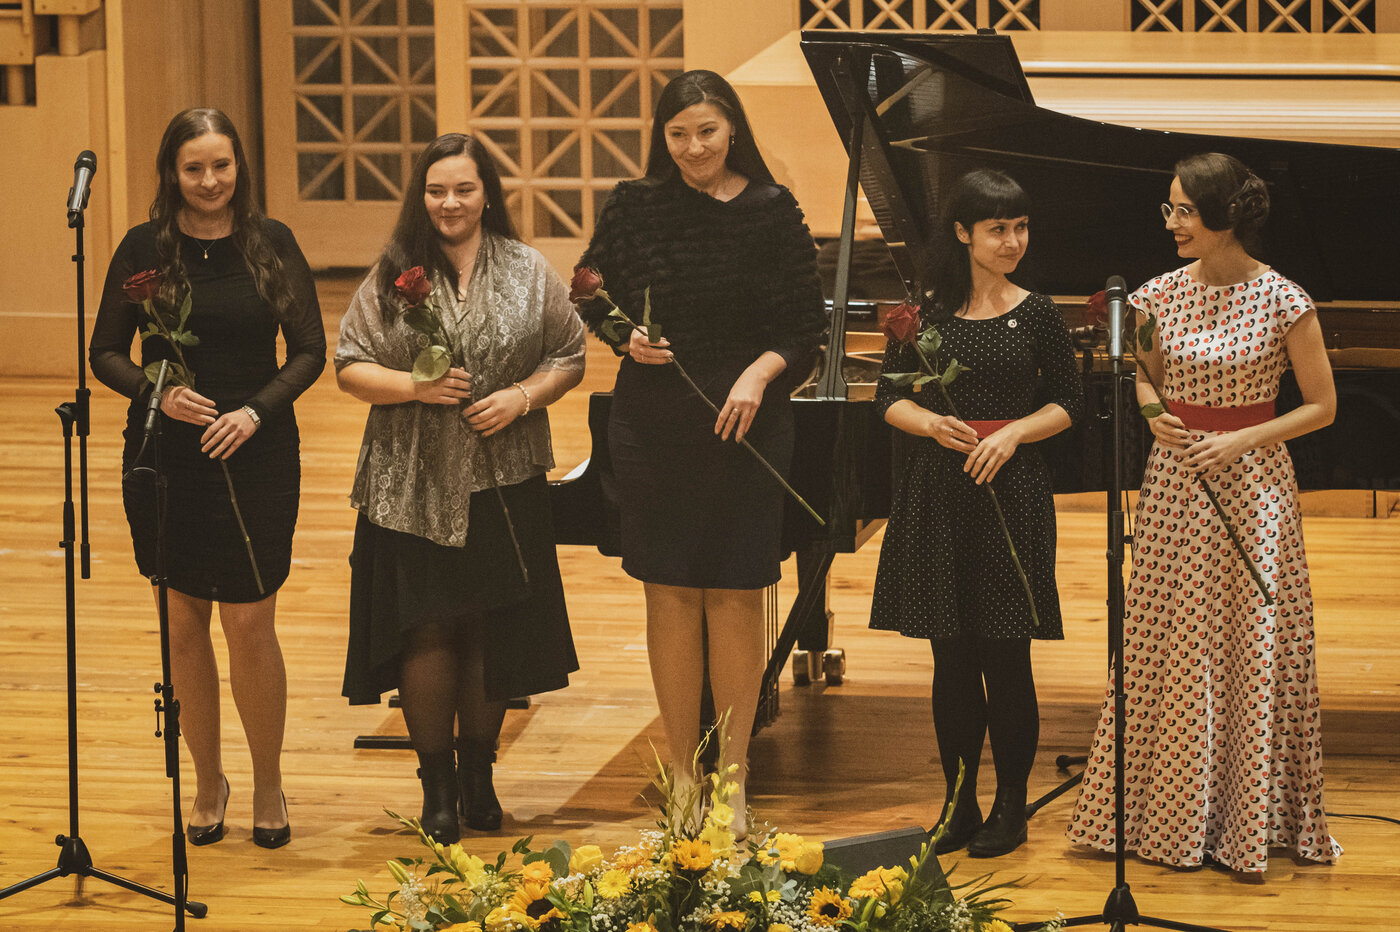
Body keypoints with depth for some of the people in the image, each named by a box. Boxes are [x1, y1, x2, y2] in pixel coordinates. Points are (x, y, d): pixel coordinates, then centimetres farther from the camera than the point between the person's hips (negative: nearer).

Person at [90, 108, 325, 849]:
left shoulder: (271, 244, 0)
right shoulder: (144, 248, -1)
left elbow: (309, 350, 1)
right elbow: (104, 352, 3)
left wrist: (256, 411, -14)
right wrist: (156, 393, -16)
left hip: (257, 455, -1)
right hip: (165, 455, 1)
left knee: (250, 623, -2)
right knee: (184, 624, 8)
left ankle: (268, 785, 17)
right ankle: (207, 783, 24)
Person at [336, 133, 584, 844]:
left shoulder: (529, 273, 5)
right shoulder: (392, 276, 3)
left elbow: (569, 357, 8)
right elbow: (349, 367, 3)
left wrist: (522, 396, -10)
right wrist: (415, 387, -13)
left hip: (503, 485, 1)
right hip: (412, 488, -1)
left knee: (490, 635, 6)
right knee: (426, 632, -3)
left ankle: (479, 772, 23)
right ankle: (436, 782, 11)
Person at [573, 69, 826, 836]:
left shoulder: (771, 212, -1)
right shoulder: (634, 208, 2)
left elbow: (806, 325, 0)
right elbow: (596, 305, 9)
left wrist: (760, 372, -15)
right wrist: (628, 341, -11)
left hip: (745, 426, -1)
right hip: (653, 428, 1)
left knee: (735, 600, 2)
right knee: (671, 597, 3)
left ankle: (733, 774, 13)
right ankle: (683, 774, 14)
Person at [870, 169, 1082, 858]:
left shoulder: (1037, 315, 0)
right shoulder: (925, 310, 2)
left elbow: (1067, 401, 6)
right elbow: (889, 398, 5)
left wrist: (1014, 433, -11)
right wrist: (933, 424, -15)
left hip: (1011, 496, -1)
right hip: (937, 500, 1)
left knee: (1006, 659, 1)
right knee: (952, 659, 7)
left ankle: (1010, 808, 14)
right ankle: (959, 805, 18)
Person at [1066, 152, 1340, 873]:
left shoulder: (1282, 301, -10)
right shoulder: (1160, 295, 1)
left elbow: (1321, 406, -5)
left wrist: (1239, 441, -13)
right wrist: (1153, 413, -6)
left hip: (1252, 485, -3)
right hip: (1175, 482, 3)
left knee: (1253, 647, 1)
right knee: (1167, 650, 5)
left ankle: (1253, 820, 13)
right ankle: (1172, 816, 17)